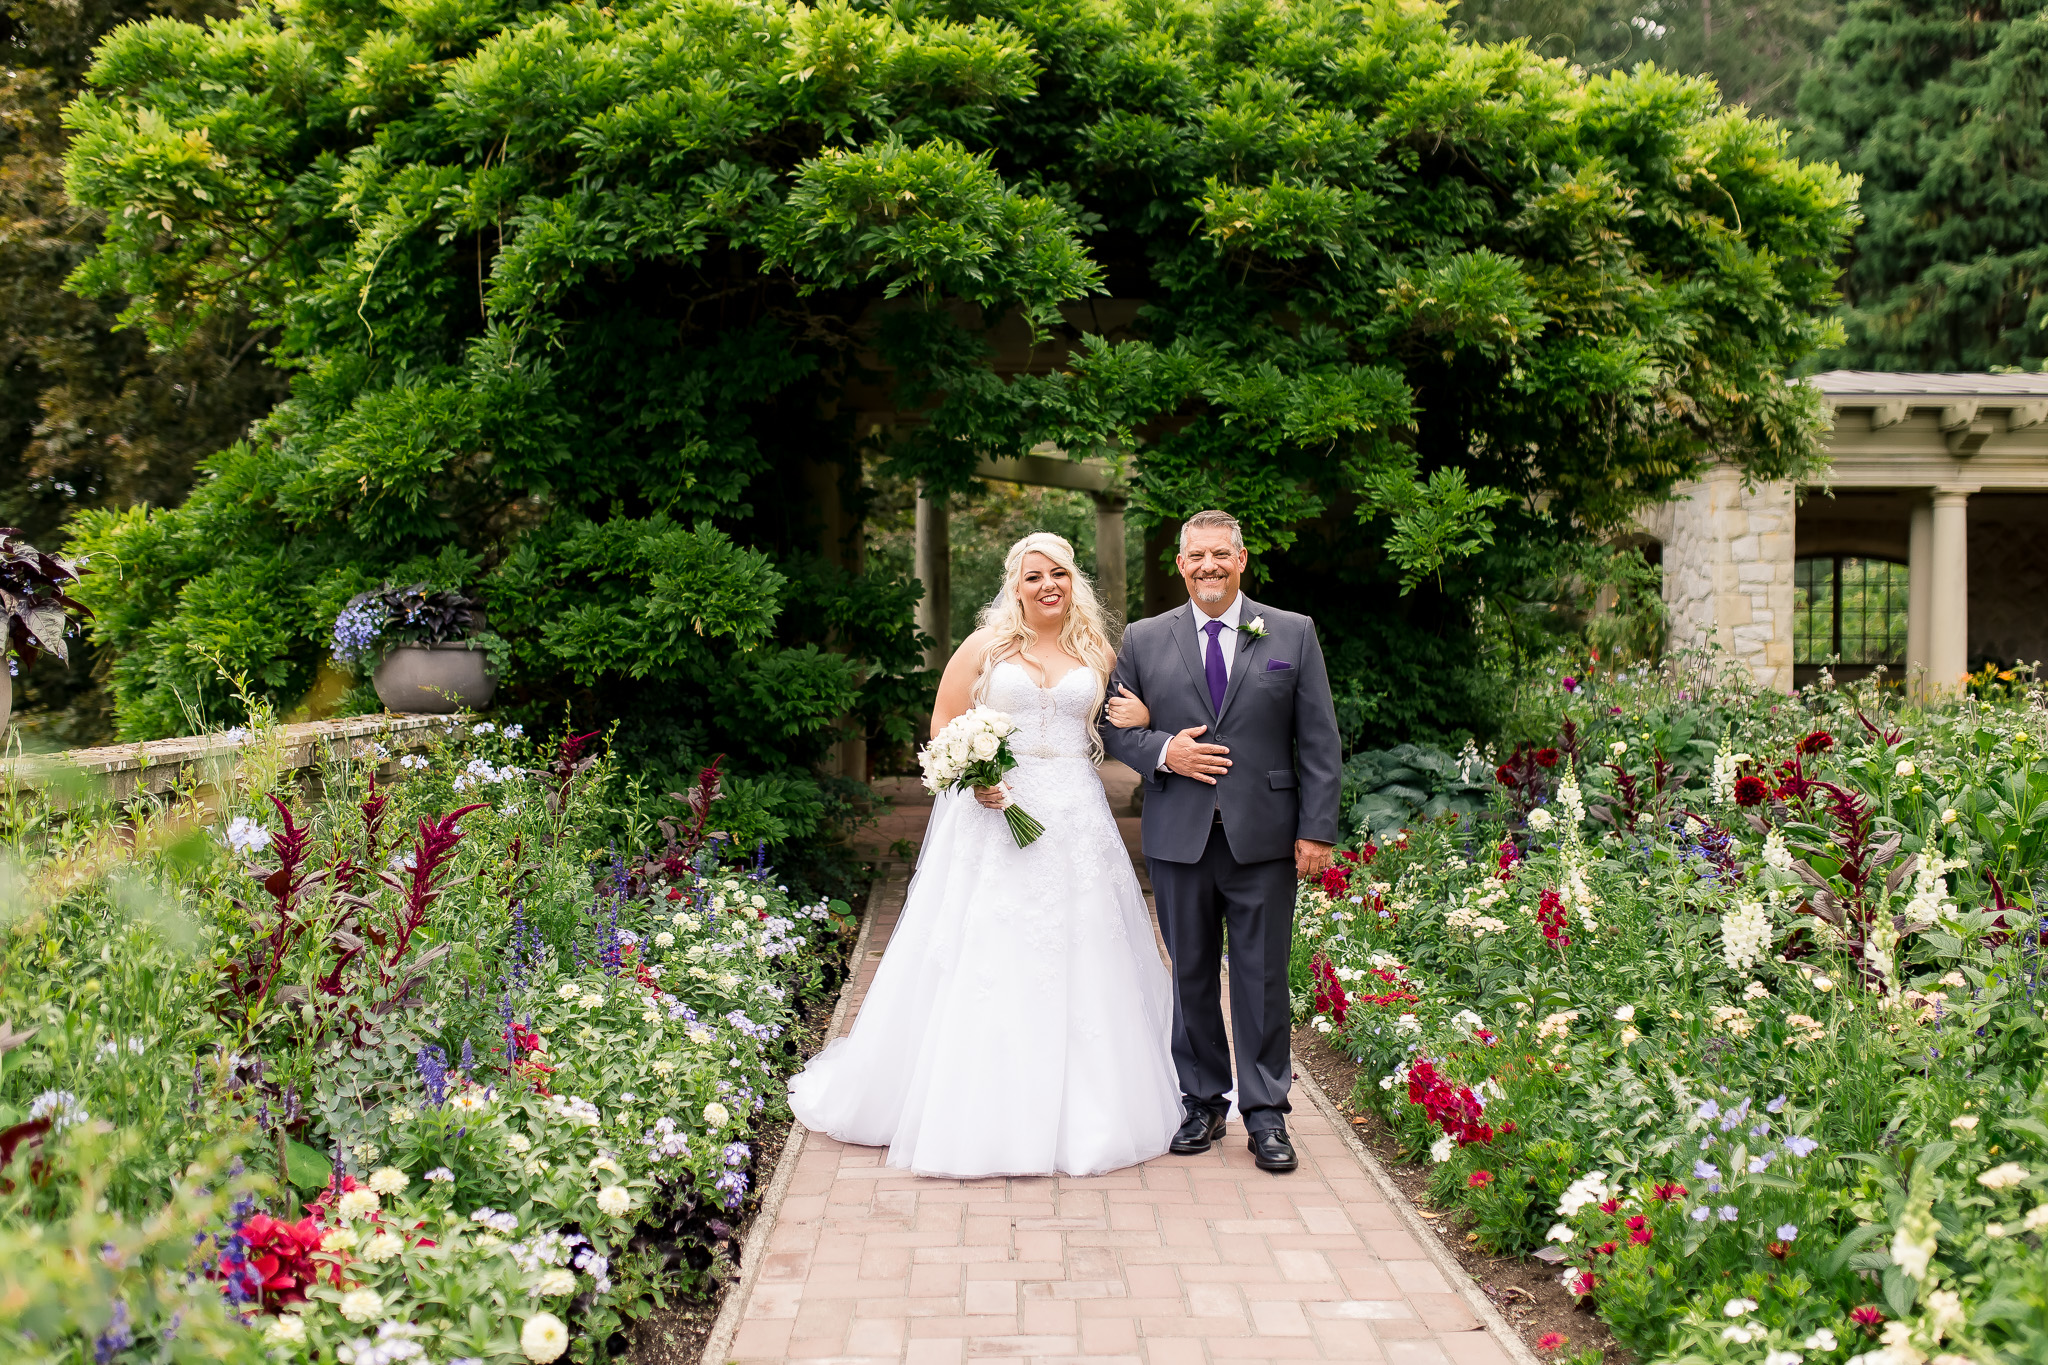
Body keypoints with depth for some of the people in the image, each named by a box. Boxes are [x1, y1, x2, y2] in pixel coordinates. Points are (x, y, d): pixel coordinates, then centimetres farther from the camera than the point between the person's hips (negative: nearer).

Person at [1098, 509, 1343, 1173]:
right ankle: (1203, 1102, 23)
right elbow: (1115, 726, 10)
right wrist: (1161, 751, -10)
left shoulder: (1293, 634, 4)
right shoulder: (1143, 640, 7)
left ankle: (1266, 1115, 12)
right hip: (1178, 837, 1)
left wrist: (1317, 830, -5)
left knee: (1263, 977, 2)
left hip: (1263, 837, -1)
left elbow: (1319, 743, 2)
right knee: (1191, 975, 9)